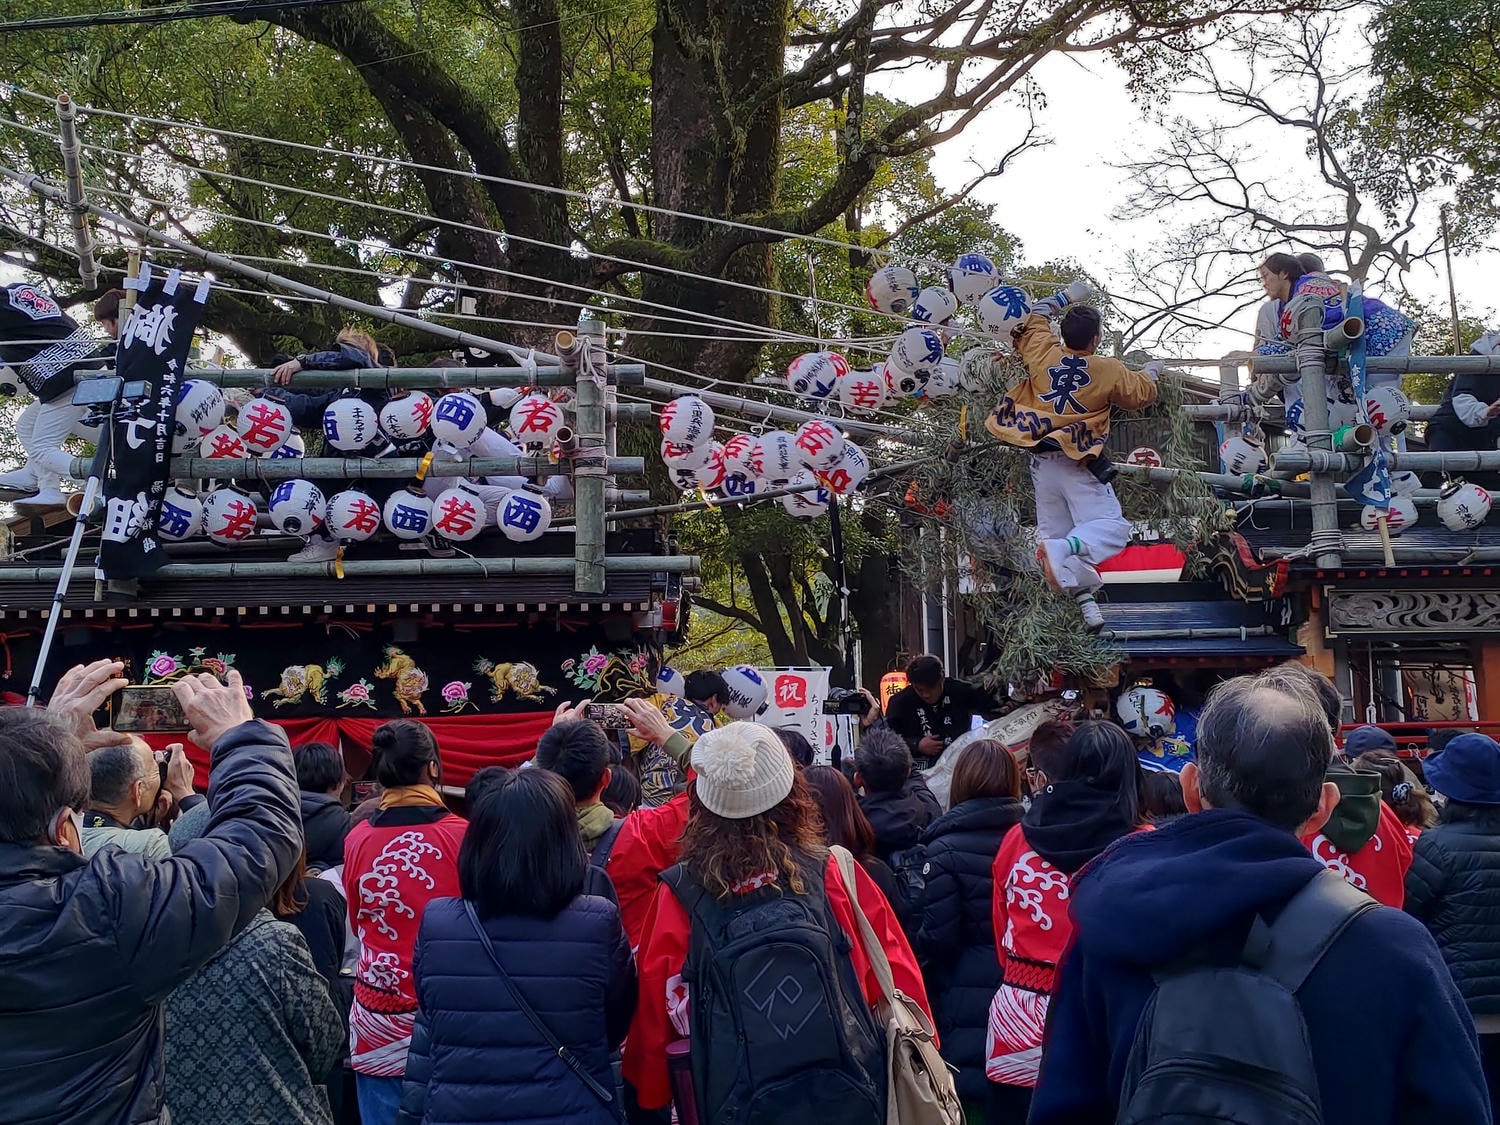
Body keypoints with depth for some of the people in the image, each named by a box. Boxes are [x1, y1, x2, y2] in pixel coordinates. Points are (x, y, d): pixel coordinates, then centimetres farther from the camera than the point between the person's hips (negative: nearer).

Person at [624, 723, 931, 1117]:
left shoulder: (679, 895, -12)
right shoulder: (835, 874, -11)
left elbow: (654, 1014, -1)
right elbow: (901, 988, -5)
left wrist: (652, 1095, 15)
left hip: (735, 1107, 0)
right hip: (846, 1098, 1)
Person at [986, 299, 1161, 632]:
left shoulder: (1043, 354, -1)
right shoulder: (1109, 371, -6)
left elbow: (1033, 323, 22)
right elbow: (1142, 393, 12)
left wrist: (1049, 305, 39)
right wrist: (1151, 372, 32)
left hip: (1043, 463, 5)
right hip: (1079, 464, -4)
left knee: (1053, 531, 12)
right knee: (1111, 527, -6)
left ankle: (1084, 599, 7)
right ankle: (1063, 550, -34)